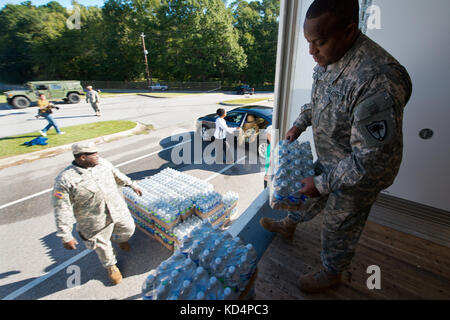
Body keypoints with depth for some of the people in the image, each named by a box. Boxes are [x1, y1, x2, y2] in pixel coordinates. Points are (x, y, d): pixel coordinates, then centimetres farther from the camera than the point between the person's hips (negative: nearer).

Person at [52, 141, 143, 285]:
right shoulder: (65, 180, -22)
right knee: (103, 246, 17)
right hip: (96, 223, -4)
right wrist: (66, 236, -17)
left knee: (128, 229, 22)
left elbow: (118, 175, 11)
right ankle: (110, 266, 48)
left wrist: (132, 185, 20)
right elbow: (62, 210, -19)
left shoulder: (102, 163, -7)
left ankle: (120, 239, 59)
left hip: (119, 210, 5)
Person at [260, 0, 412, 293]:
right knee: (303, 191, 27)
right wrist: (300, 123, 1)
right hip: (331, 159, 8)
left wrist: (322, 183, -25)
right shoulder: (330, 58, -6)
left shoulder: (377, 80, -35)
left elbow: (371, 160, -31)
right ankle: (289, 225, 60)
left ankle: (332, 274, 48)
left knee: (338, 227, 15)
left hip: (361, 172, -7)